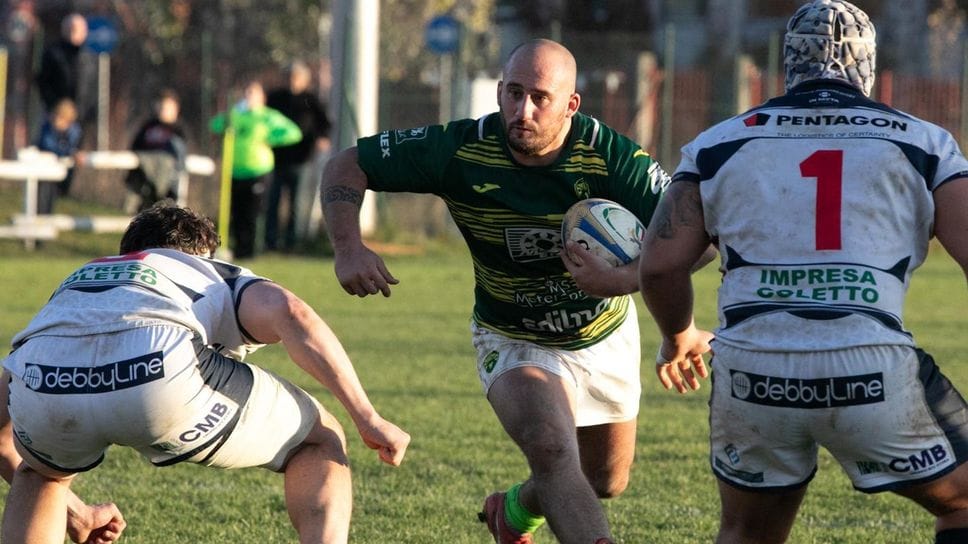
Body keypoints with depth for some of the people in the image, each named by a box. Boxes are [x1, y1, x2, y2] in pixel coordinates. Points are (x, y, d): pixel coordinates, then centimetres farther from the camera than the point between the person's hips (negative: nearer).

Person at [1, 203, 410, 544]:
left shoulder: (75, 282, 43)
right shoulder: (219, 279, 32)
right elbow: (288, 312, 8)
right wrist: (367, 418, 9)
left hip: (42, 383, 4)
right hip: (159, 374, -4)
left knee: (41, 470, 41)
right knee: (319, 442, 21)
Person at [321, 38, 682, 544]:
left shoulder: (610, 156, -26)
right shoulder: (460, 150, -23)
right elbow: (347, 165, -13)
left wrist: (621, 279, -46)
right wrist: (348, 247, -30)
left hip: (607, 336, 3)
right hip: (514, 343, -3)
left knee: (607, 483, 20)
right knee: (552, 451, -32)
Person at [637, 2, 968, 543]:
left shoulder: (720, 144, 14)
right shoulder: (923, 144, 10)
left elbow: (660, 265, 9)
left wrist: (679, 337, 28)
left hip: (753, 373, 2)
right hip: (872, 371, -2)